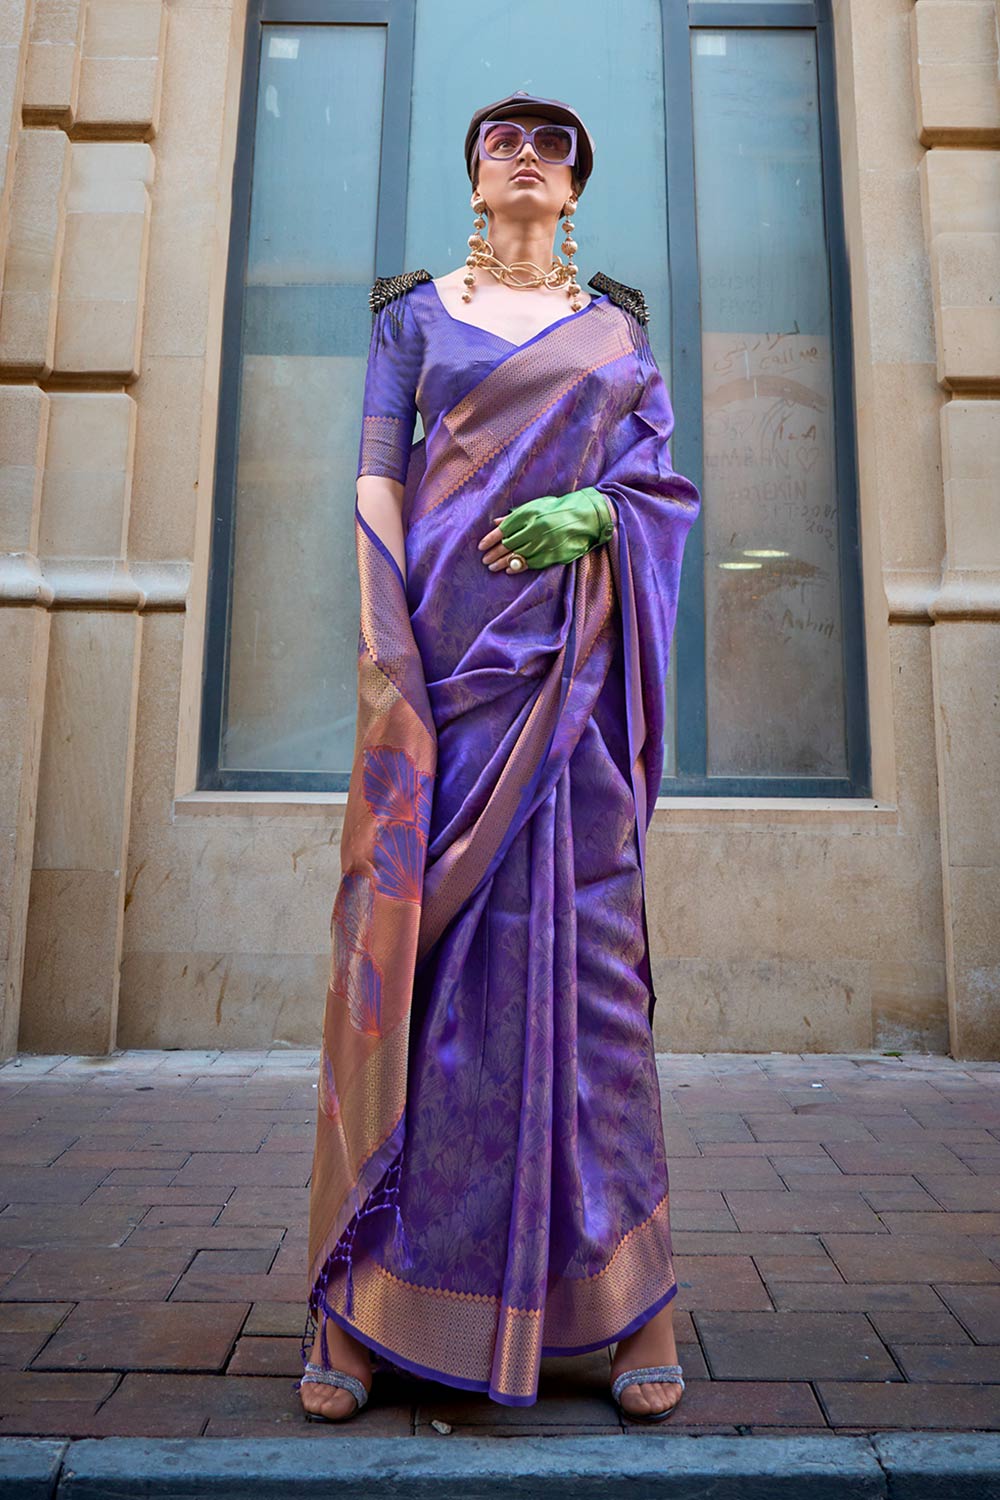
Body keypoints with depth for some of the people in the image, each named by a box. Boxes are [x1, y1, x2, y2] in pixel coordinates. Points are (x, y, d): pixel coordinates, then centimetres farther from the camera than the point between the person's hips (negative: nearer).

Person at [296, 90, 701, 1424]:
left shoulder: (619, 320, 21)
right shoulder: (416, 309, 17)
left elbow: (668, 476, 16)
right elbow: (376, 480, 5)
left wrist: (595, 510, -7)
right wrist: (383, 652, -9)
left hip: (573, 653, 1)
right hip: (448, 641, -1)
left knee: (582, 937, -3)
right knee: (412, 928, -5)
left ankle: (627, 1292, 9)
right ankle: (362, 1304, 6)